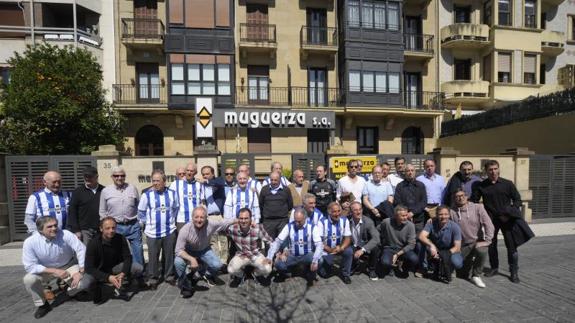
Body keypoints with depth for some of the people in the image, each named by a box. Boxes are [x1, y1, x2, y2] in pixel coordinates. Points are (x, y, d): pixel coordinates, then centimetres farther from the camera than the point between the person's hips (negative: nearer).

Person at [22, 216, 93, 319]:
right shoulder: (30, 242, -21)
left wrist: (80, 272, -32)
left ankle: (68, 292, 16)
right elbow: (30, 266, -19)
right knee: (28, 279, -27)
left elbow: (81, 250, -25)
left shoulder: (65, 234, -26)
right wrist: (54, 271, -28)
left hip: (69, 267, -1)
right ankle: (42, 305, 0)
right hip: (46, 271, 1)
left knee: (85, 281, -23)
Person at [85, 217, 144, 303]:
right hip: (99, 271, -2)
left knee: (139, 268, -20)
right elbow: (89, 268, -25)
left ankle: (118, 283, 4)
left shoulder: (120, 239, -15)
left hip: (115, 267, 2)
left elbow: (128, 257, -11)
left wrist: (122, 274, -28)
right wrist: (108, 277, -34)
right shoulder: (93, 243, -23)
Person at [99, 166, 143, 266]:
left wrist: (140, 222, 2)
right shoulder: (105, 191, 3)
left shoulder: (132, 188, 3)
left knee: (138, 251, 7)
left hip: (133, 226, 0)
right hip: (115, 227, 0)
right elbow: (102, 212, 8)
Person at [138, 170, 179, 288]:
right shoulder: (147, 195, -8)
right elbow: (141, 212, 3)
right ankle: (153, 279, 26)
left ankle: (169, 276, 29)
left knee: (169, 255, 12)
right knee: (153, 257, 8)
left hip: (170, 231, 2)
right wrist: (148, 222, 5)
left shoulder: (172, 193, -1)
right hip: (153, 232, -1)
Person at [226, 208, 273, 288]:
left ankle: (258, 274, 14)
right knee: (231, 270, -28)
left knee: (267, 269, -25)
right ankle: (239, 276, 11)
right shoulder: (232, 229, -21)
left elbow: (270, 242, -13)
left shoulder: (257, 228, -23)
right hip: (241, 255, 0)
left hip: (256, 254, 0)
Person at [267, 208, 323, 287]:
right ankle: (283, 275, 13)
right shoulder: (289, 226, -8)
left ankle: (310, 277, 1)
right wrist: (269, 258, -21)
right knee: (278, 264, -26)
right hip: (292, 256, 1)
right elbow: (277, 241, -10)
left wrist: (315, 261, -36)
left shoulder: (312, 227, -12)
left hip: (307, 255, -1)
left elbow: (319, 245, -20)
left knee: (315, 259, -34)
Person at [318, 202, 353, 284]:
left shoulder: (344, 220, -10)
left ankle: (345, 274, -4)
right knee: (325, 273, -9)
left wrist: (341, 248, -28)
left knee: (349, 251, -28)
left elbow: (347, 238, -9)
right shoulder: (322, 222, -16)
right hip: (326, 250, -2)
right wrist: (330, 250, -27)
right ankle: (329, 265, 28)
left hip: (339, 248, 2)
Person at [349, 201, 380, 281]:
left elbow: (376, 238, -30)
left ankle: (371, 270, -1)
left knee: (375, 248, -31)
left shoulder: (368, 221, -18)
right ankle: (354, 265, 11)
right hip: (353, 248, 1)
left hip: (366, 249, -1)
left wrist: (362, 249, -40)